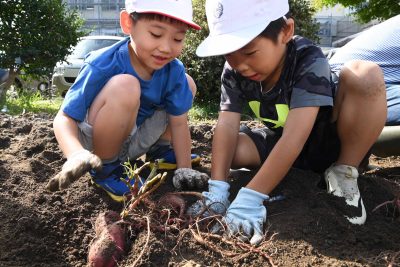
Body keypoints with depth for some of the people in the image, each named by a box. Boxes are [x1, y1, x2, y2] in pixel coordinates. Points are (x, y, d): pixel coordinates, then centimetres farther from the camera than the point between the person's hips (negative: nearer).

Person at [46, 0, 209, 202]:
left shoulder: (174, 71, -14)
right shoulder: (103, 66, -28)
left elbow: (179, 123, -7)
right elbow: (64, 118, -28)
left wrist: (185, 169, -13)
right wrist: (76, 154, -49)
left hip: (134, 141, 5)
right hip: (95, 141, -5)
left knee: (187, 83, 0)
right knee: (124, 86, -35)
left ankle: (159, 150, 15)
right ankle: (105, 169, -13)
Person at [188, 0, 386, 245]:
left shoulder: (309, 61, -33)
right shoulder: (234, 72, -16)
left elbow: (294, 137, -41)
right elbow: (227, 126, -24)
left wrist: (250, 198, -46)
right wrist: (217, 188, -36)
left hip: (329, 140, -4)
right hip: (277, 140, 5)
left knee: (366, 76, -32)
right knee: (230, 150, -20)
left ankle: (344, 174, -16)